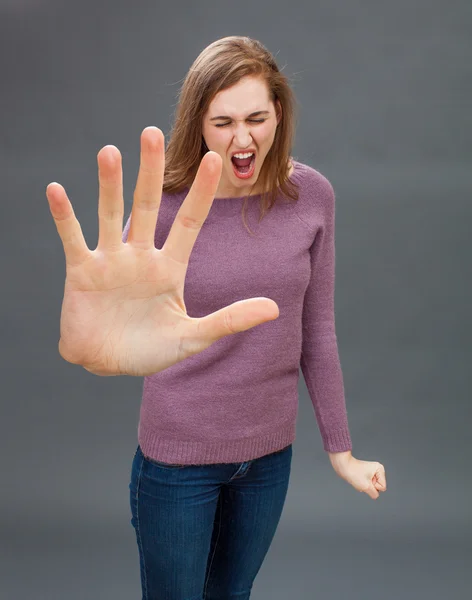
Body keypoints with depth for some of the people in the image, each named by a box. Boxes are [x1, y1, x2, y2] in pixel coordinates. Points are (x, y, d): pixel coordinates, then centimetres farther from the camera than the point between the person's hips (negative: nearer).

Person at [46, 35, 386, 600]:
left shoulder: (310, 195, -8)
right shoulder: (165, 202, -18)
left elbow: (316, 330, 0)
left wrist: (340, 449, 5)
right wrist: (99, 345, -61)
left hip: (270, 451, 3)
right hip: (178, 454, -3)